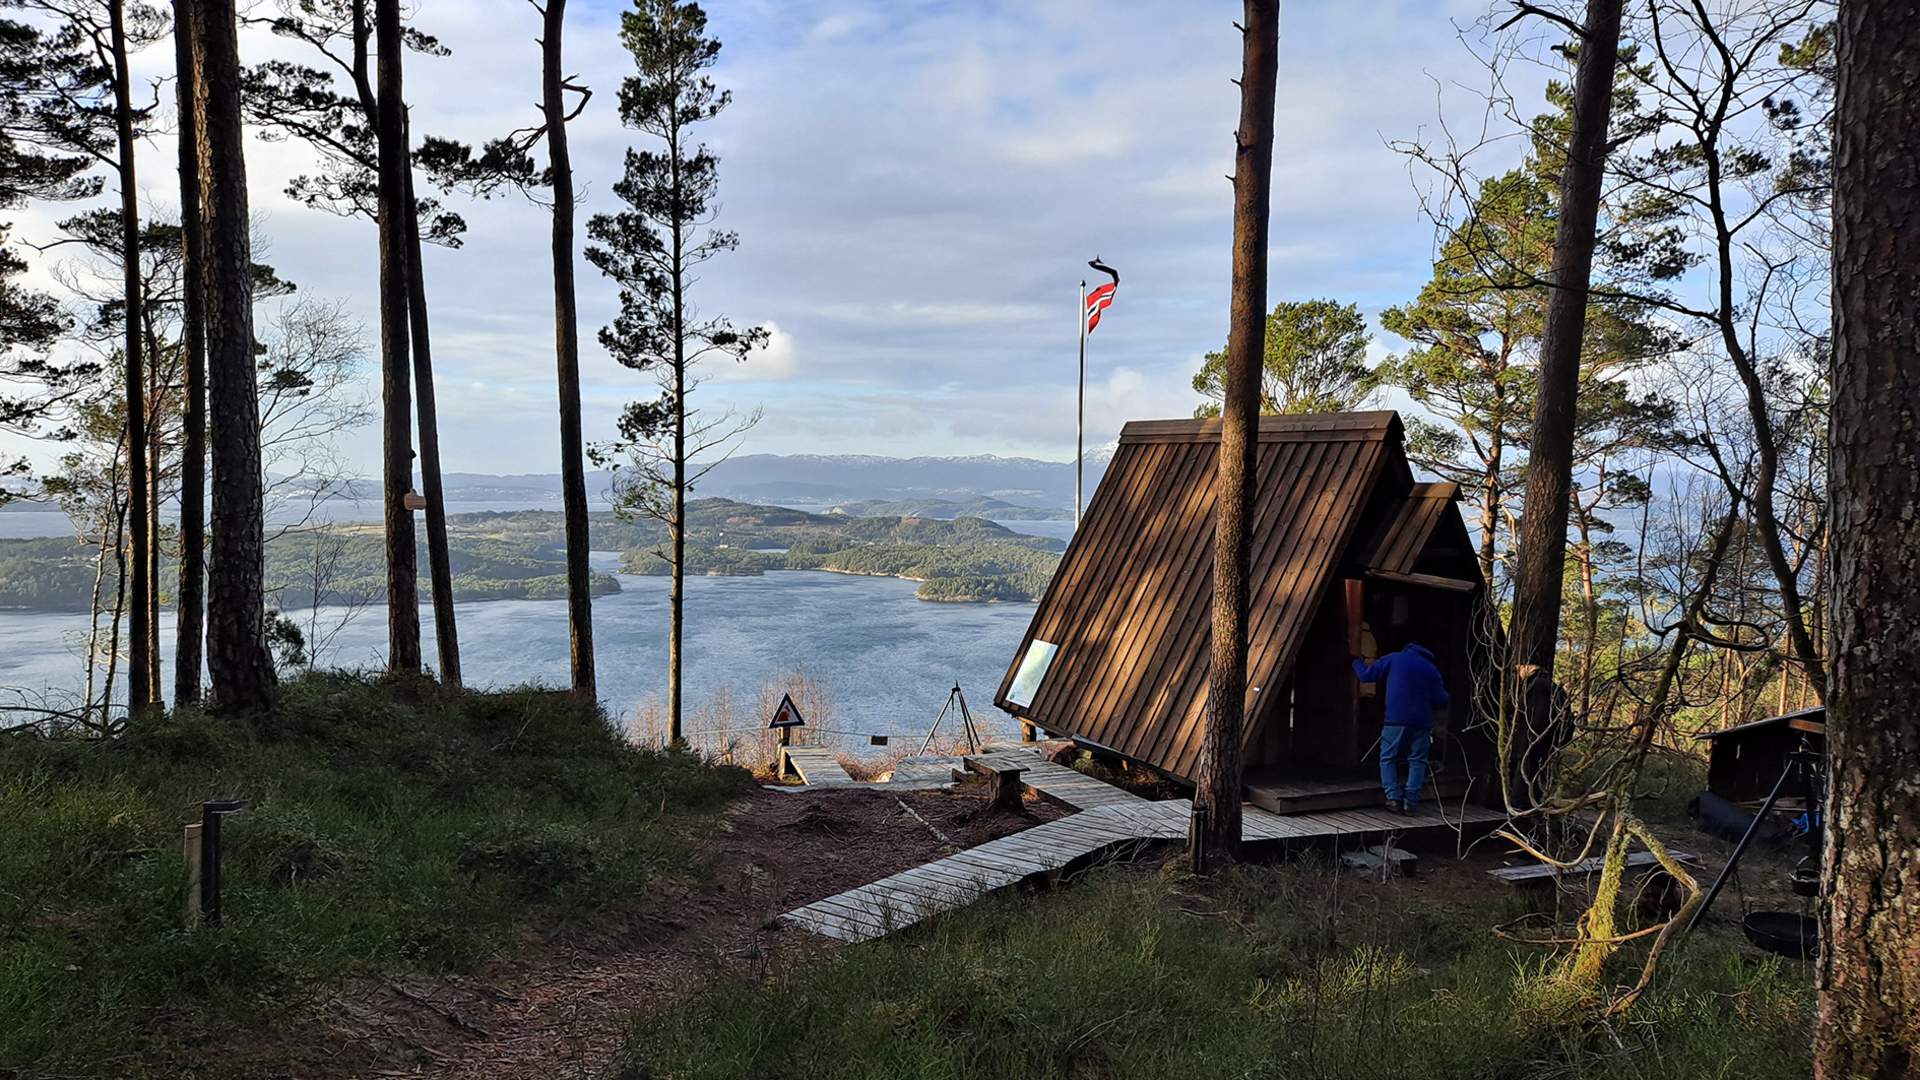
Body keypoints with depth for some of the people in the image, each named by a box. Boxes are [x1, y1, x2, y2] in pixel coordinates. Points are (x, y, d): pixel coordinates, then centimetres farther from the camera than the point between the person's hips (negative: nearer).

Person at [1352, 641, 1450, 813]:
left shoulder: (1394, 659, 4)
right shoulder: (1432, 669, 11)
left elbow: (1366, 675, 5)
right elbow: (1441, 701, 9)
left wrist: (1356, 662, 24)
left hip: (1396, 719, -2)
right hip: (1421, 722, 2)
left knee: (1388, 759, 8)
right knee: (1417, 761, 9)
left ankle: (1394, 797, -5)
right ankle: (1410, 802, 0)